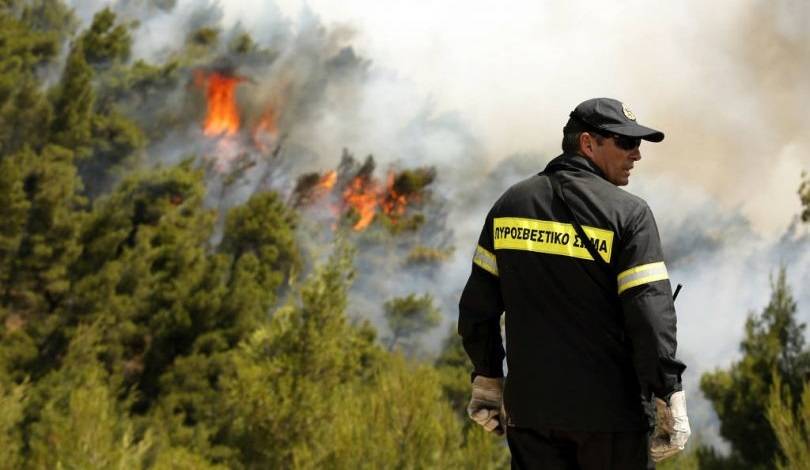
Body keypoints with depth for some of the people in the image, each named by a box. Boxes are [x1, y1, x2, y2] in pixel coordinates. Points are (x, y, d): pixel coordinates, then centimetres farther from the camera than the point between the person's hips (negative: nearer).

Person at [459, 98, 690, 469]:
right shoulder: (628, 213, -8)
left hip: (530, 406, 5)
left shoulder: (511, 204, 8)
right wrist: (670, 397, -11)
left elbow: (477, 305, 10)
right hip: (610, 411, -5)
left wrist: (487, 379, 19)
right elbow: (651, 313, -15)